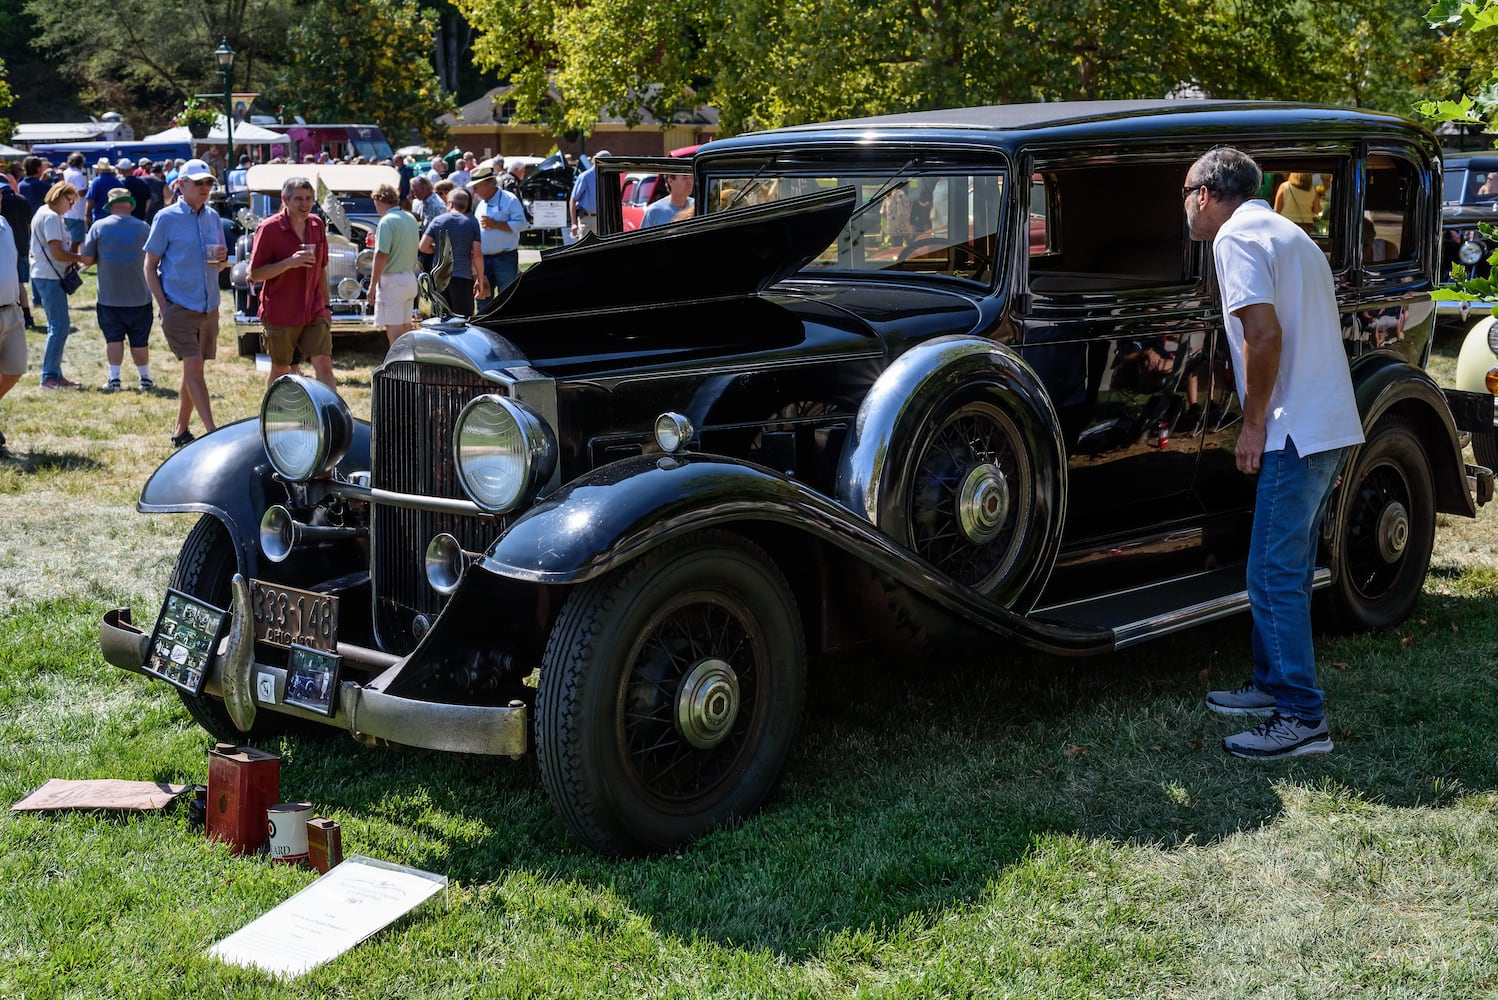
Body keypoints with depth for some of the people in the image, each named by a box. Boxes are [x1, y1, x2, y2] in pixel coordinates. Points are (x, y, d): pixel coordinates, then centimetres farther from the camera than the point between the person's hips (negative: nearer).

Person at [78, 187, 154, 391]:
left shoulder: (99, 227, -5)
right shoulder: (143, 228, -3)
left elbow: (87, 260, -3)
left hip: (109, 297, 0)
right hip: (139, 296, 0)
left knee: (113, 338, 8)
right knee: (140, 340, 9)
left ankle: (114, 378, 4)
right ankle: (145, 378, 15)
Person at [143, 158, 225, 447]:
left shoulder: (213, 217, 10)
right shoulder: (166, 218, -5)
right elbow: (150, 267, -3)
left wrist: (222, 259, -5)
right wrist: (163, 305, -11)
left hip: (209, 307, 6)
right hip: (179, 306, -6)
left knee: (193, 369, 12)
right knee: (193, 366, -12)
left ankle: (180, 431, 23)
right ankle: (212, 433, -16)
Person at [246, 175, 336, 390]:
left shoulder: (317, 225, 6)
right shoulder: (269, 229, -10)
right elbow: (255, 273, -11)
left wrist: (325, 306, 17)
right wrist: (289, 263, -23)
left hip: (314, 312, 3)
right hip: (280, 314, -3)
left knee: (324, 365, -9)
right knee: (281, 371, 9)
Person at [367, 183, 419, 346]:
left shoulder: (387, 222, -14)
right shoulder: (411, 218, 11)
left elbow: (382, 255, -19)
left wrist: (372, 285, -15)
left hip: (391, 280, -8)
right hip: (410, 278, 8)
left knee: (393, 329, -6)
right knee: (405, 328, 14)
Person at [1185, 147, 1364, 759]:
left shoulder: (1237, 237, -10)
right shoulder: (1287, 233, 21)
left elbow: (1265, 334, -22)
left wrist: (1253, 423, -14)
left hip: (1297, 432, -10)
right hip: (1333, 424, 10)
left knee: (1275, 576, -7)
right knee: (1283, 570, 18)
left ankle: (1301, 719, -6)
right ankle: (1274, 685, 27)